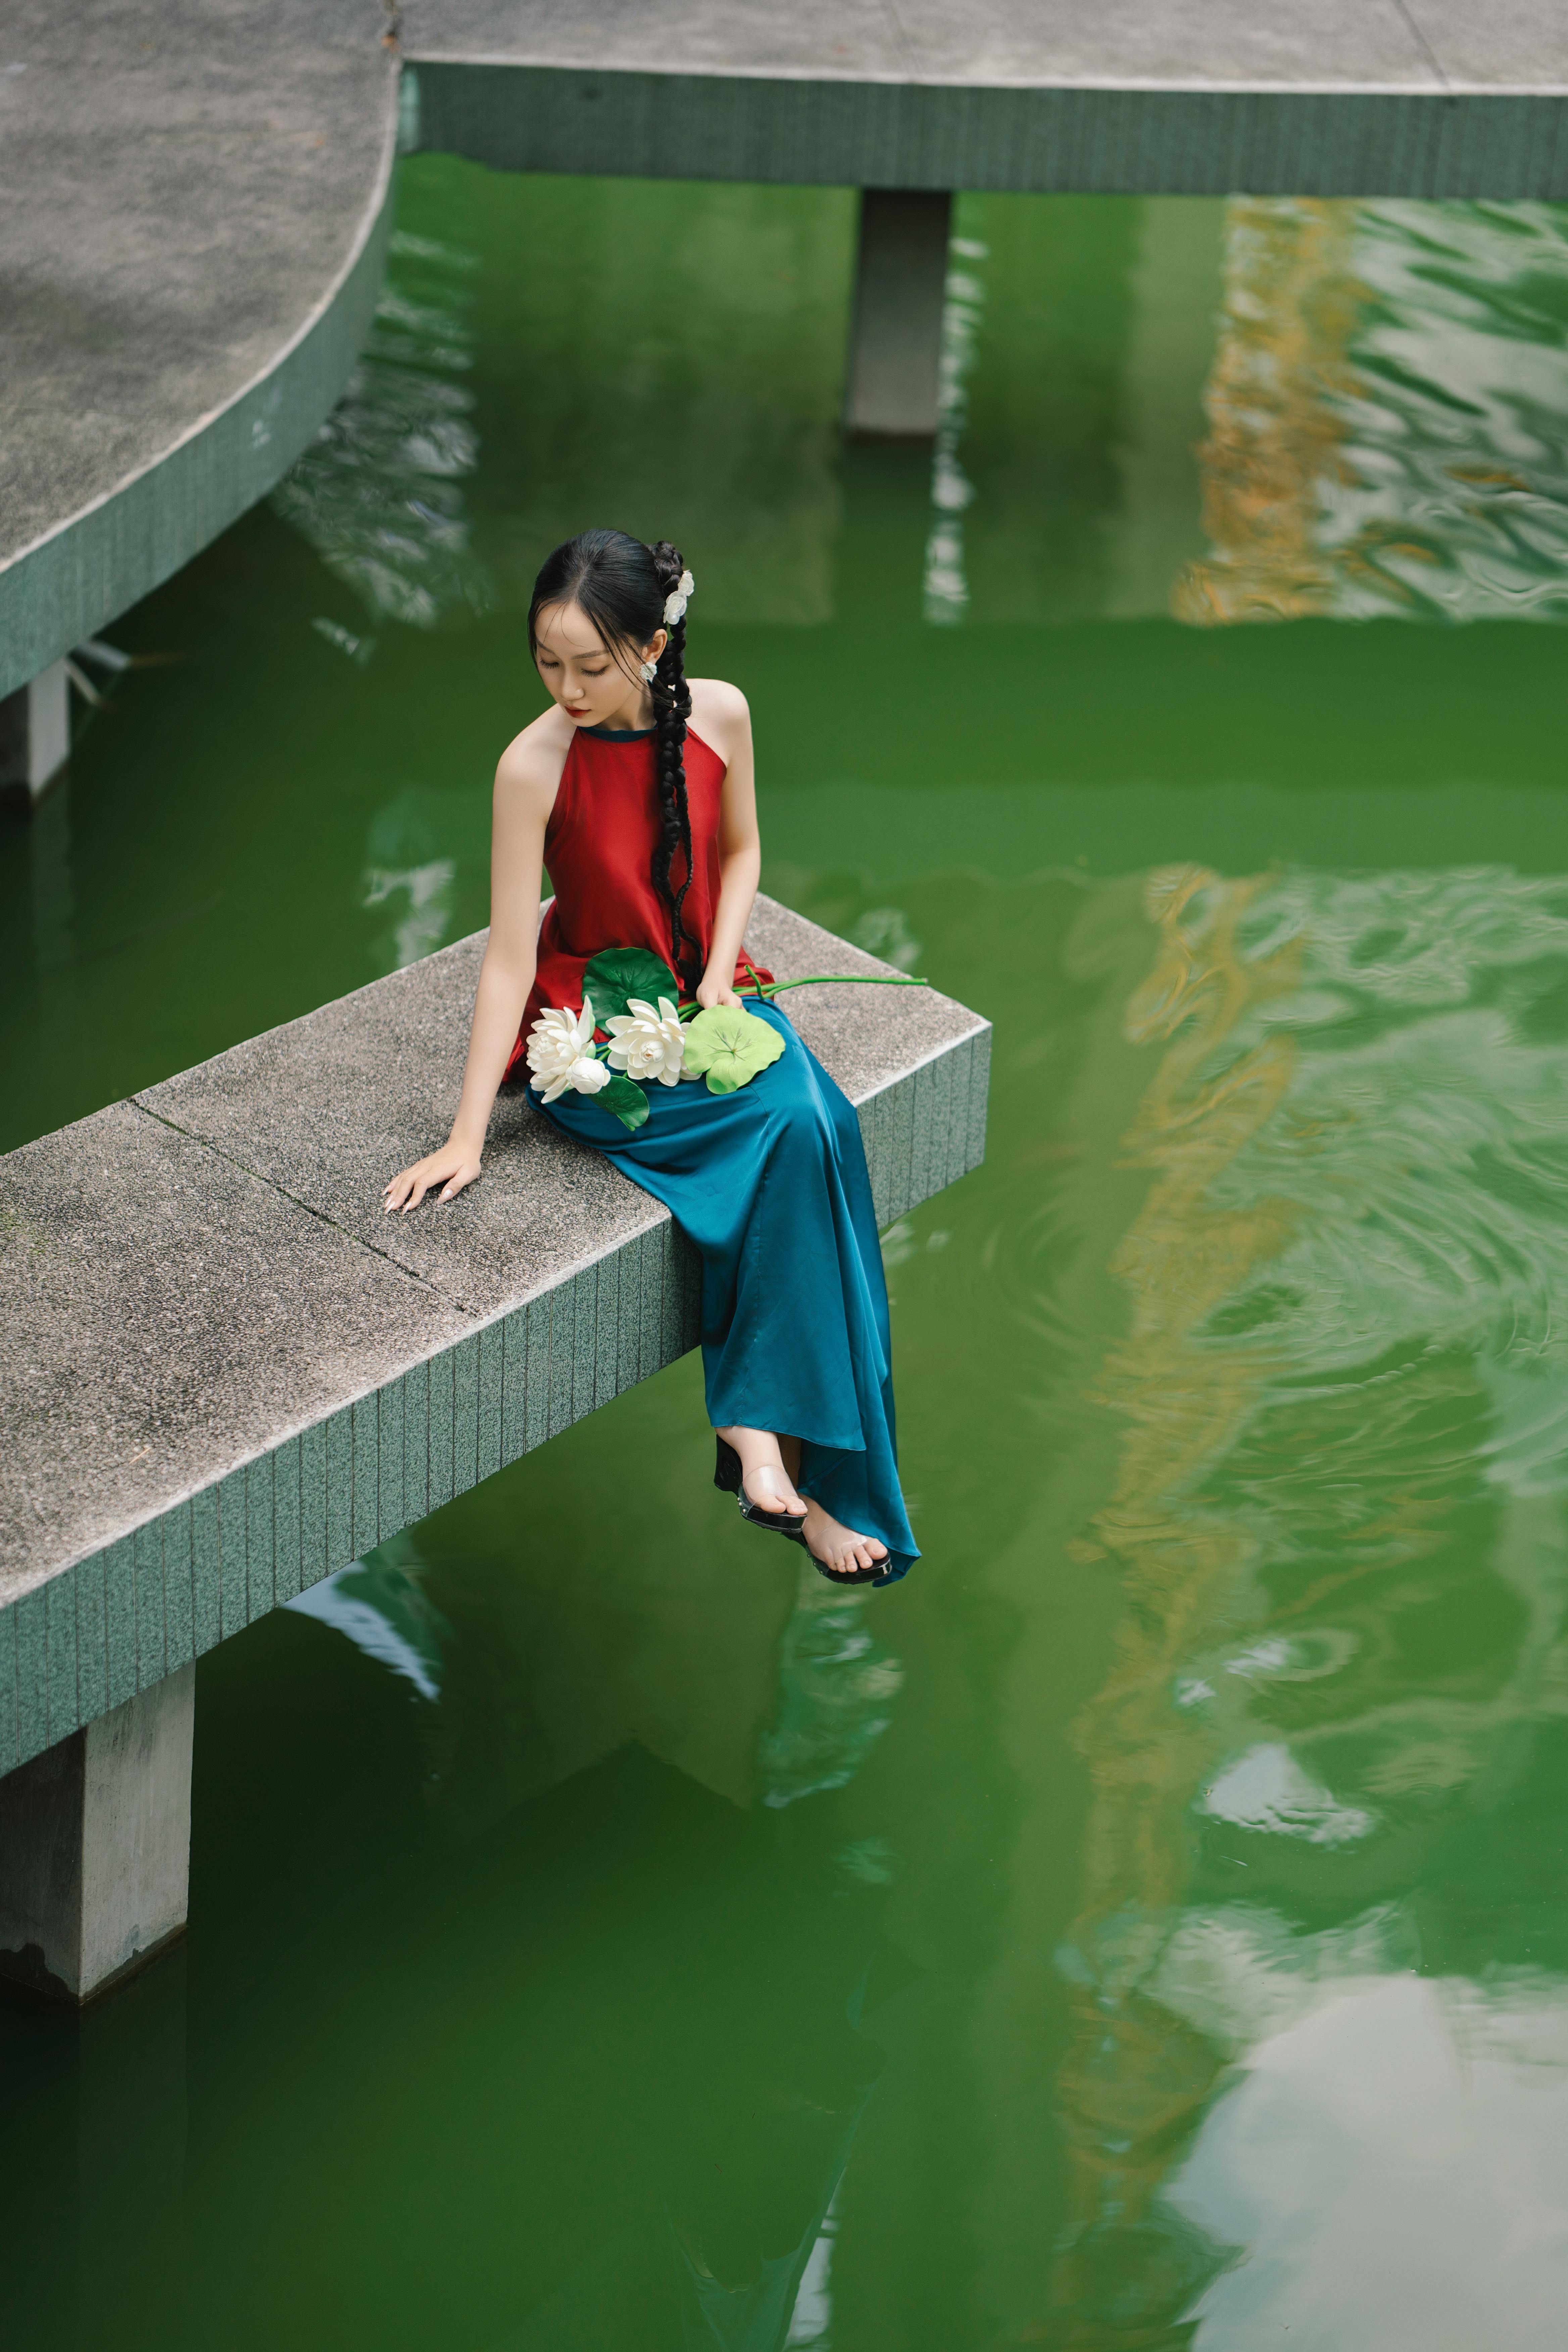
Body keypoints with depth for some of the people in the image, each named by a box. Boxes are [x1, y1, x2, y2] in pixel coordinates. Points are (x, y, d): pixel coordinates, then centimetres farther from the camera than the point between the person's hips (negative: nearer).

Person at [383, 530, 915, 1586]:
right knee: (792, 1128, -27)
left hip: (708, 996, 4)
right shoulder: (535, 766, -18)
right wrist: (466, 1137, -17)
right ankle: (780, 1460, -23)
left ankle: (760, 1429, -21)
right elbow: (510, 957, -16)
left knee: (815, 1122, -26)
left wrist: (720, 983, -5)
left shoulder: (720, 714, -6)